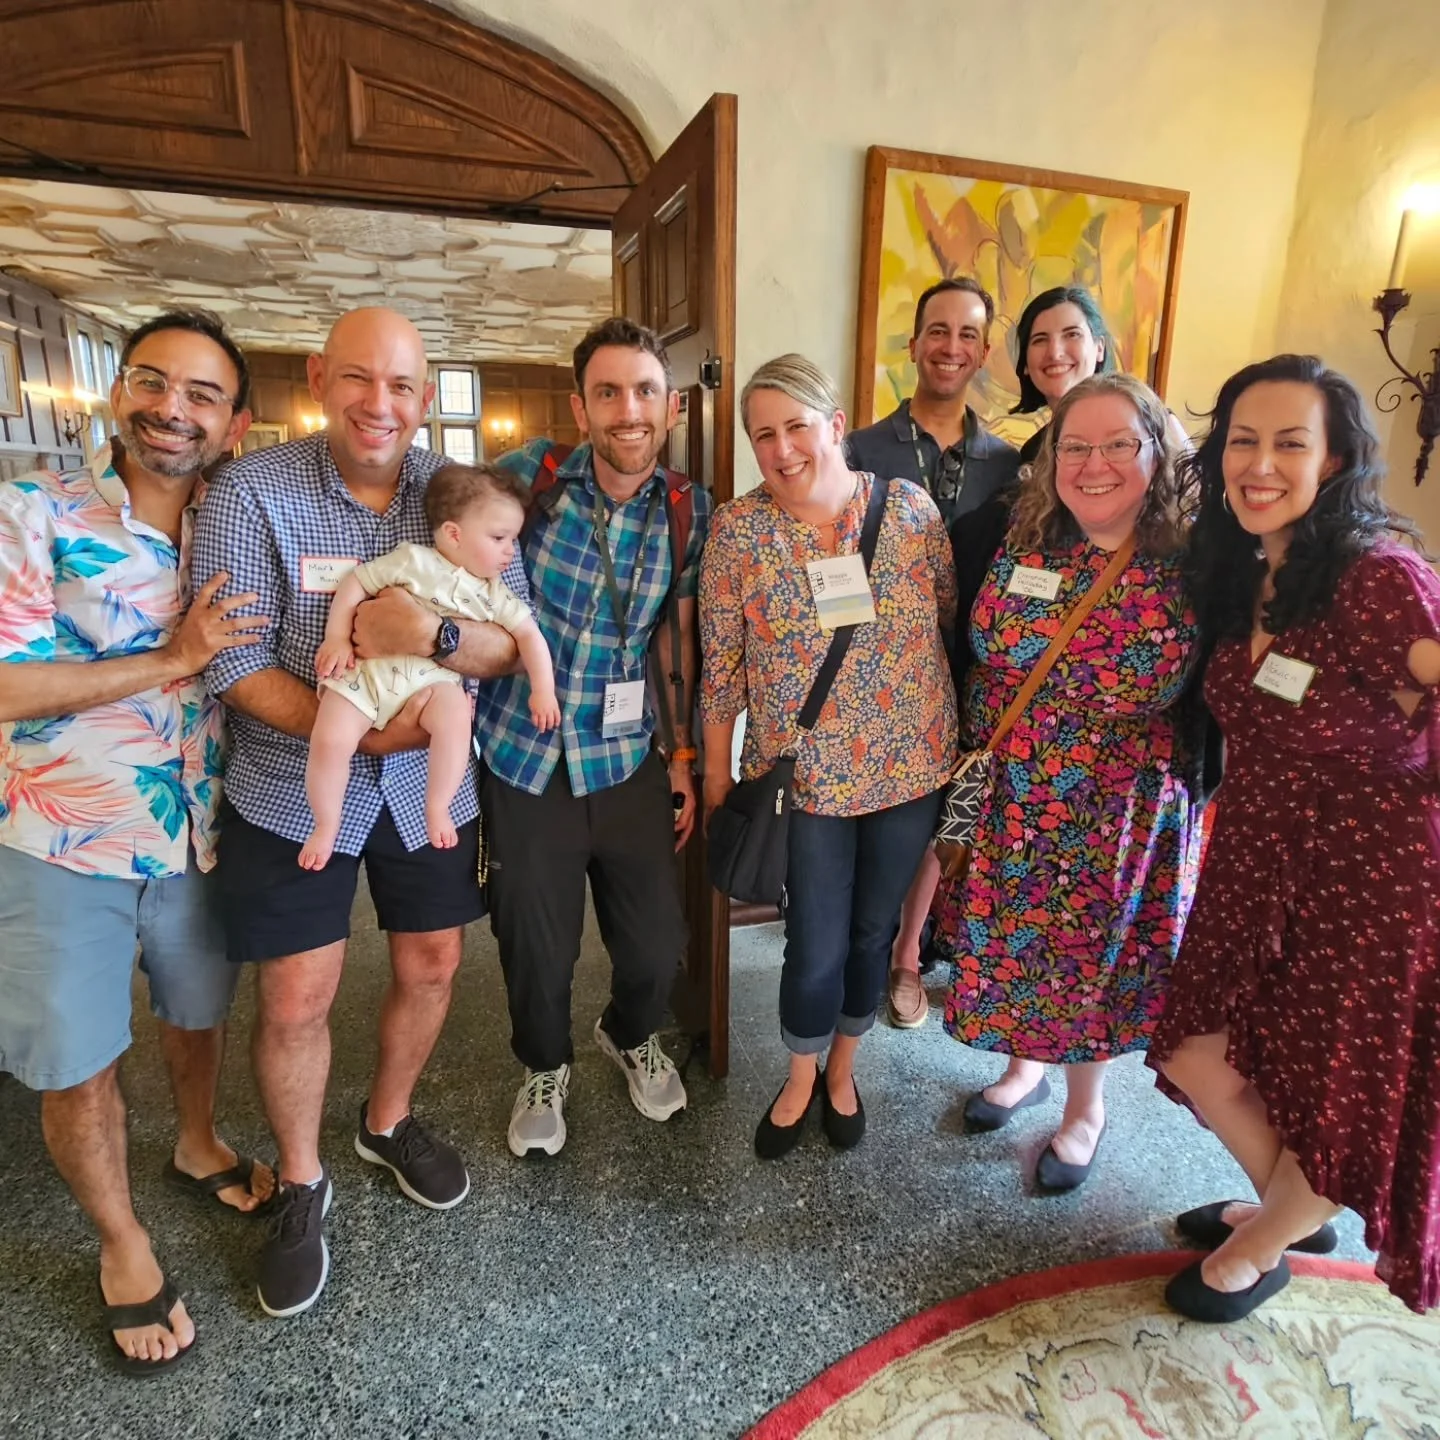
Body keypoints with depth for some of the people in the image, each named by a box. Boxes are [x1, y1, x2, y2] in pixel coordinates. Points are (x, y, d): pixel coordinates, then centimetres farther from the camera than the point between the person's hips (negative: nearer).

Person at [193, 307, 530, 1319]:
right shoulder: (252, 493, -12)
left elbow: (515, 640, -8)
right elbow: (233, 662, -15)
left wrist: (434, 636, -29)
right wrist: (359, 732, -25)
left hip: (431, 784, 3)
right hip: (293, 793, -2)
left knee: (432, 968, 15)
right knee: (294, 1001, 6)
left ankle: (390, 1125, 44)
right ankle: (301, 1186, 33)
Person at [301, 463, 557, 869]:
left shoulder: (493, 593, 11)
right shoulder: (414, 560, 0)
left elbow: (529, 634, 8)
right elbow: (356, 581, 3)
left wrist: (542, 690, -4)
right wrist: (337, 638, -5)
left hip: (432, 680, 2)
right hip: (367, 668, -2)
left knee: (456, 716, -32)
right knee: (330, 740, -21)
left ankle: (437, 808, -11)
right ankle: (326, 825, 5)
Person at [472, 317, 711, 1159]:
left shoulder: (691, 512, -2)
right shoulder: (531, 475, -9)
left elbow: (681, 640, 5)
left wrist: (682, 756, 6)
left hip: (633, 763, 2)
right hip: (525, 761, -1)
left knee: (658, 944, 9)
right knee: (537, 948, 11)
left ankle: (633, 1037, 46)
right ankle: (547, 1069, 45)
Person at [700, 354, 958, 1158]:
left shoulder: (910, 506, -5)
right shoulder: (737, 531, -9)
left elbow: (952, 622, 4)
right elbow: (722, 668, -4)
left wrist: (956, 736, 7)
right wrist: (718, 779, -1)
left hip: (910, 768, 2)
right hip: (804, 776, -2)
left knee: (873, 930, 17)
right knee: (817, 944, 6)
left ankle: (842, 1068, 45)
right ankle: (801, 1078, 38)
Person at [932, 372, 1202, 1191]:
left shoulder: (1191, 567, -12)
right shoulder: (1020, 549, -5)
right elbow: (977, 662, 4)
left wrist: (1183, 775, -7)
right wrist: (979, 763, 4)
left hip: (1122, 819, -2)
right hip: (1015, 807, 3)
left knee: (1097, 957, 15)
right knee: (1010, 948, 18)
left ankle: (1086, 1105, 42)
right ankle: (1025, 1066, 47)